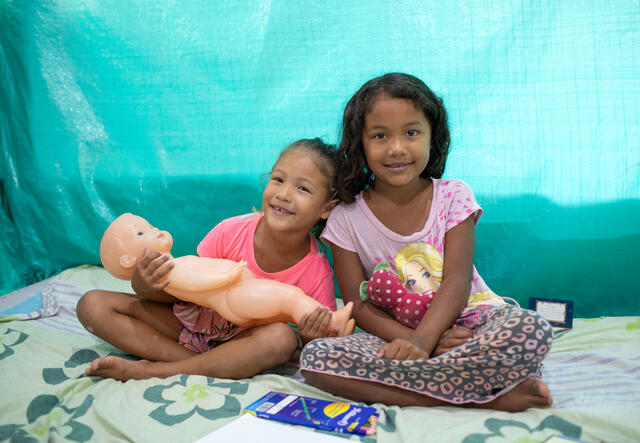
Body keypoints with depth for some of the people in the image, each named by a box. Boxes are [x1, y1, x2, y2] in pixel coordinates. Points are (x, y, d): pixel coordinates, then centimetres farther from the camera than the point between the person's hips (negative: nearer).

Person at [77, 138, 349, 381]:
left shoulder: (317, 274, -20)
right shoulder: (232, 232, -19)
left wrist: (314, 337, -36)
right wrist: (146, 286, -30)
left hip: (241, 341, -2)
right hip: (190, 322, 2)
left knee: (281, 338, -37)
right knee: (93, 304, -11)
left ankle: (151, 370, -26)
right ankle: (206, 365, -20)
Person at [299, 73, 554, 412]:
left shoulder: (453, 196, -1)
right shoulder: (346, 219, -1)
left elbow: (457, 281, -10)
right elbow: (358, 304, -5)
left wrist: (421, 340, -28)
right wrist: (412, 340, -22)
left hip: (464, 322, -1)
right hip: (395, 334, 2)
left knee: (531, 331, -31)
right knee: (315, 358, -29)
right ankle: (485, 397, -27)